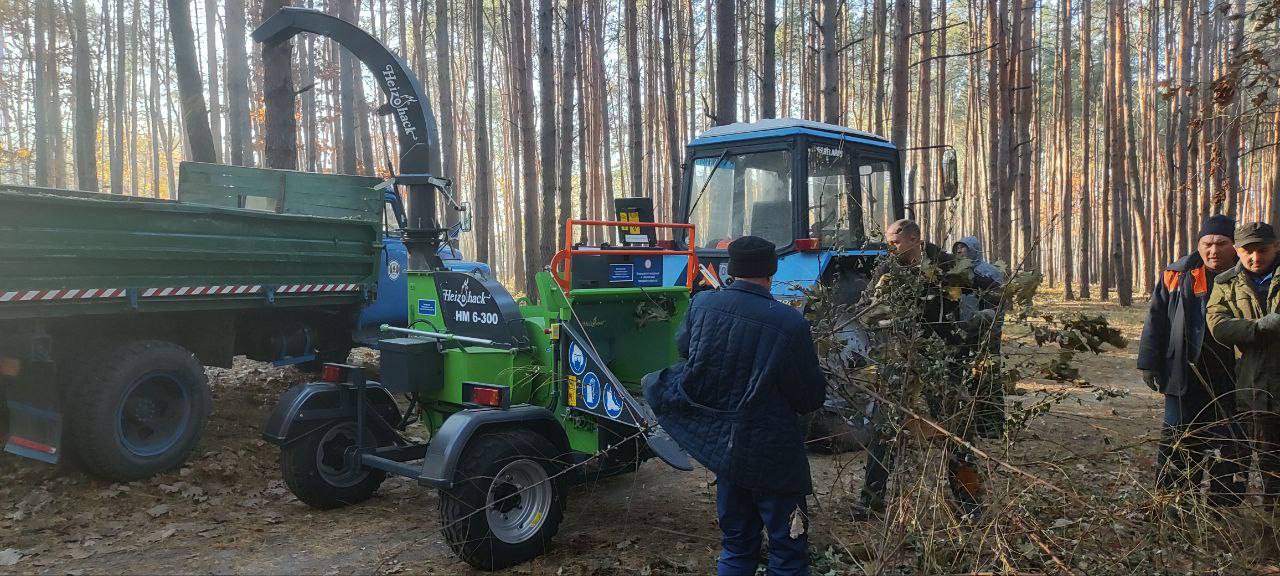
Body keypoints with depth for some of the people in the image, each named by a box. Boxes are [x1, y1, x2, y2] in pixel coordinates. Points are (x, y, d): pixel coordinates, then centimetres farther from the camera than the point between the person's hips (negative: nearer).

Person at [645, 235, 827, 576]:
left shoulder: (702, 303, -8)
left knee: (736, 544, 20)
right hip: (772, 454, -5)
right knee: (788, 548, 10)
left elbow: (683, 348, 12)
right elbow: (812, 398, -9)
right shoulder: (791, 323, -21)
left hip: (721, 443, 5)